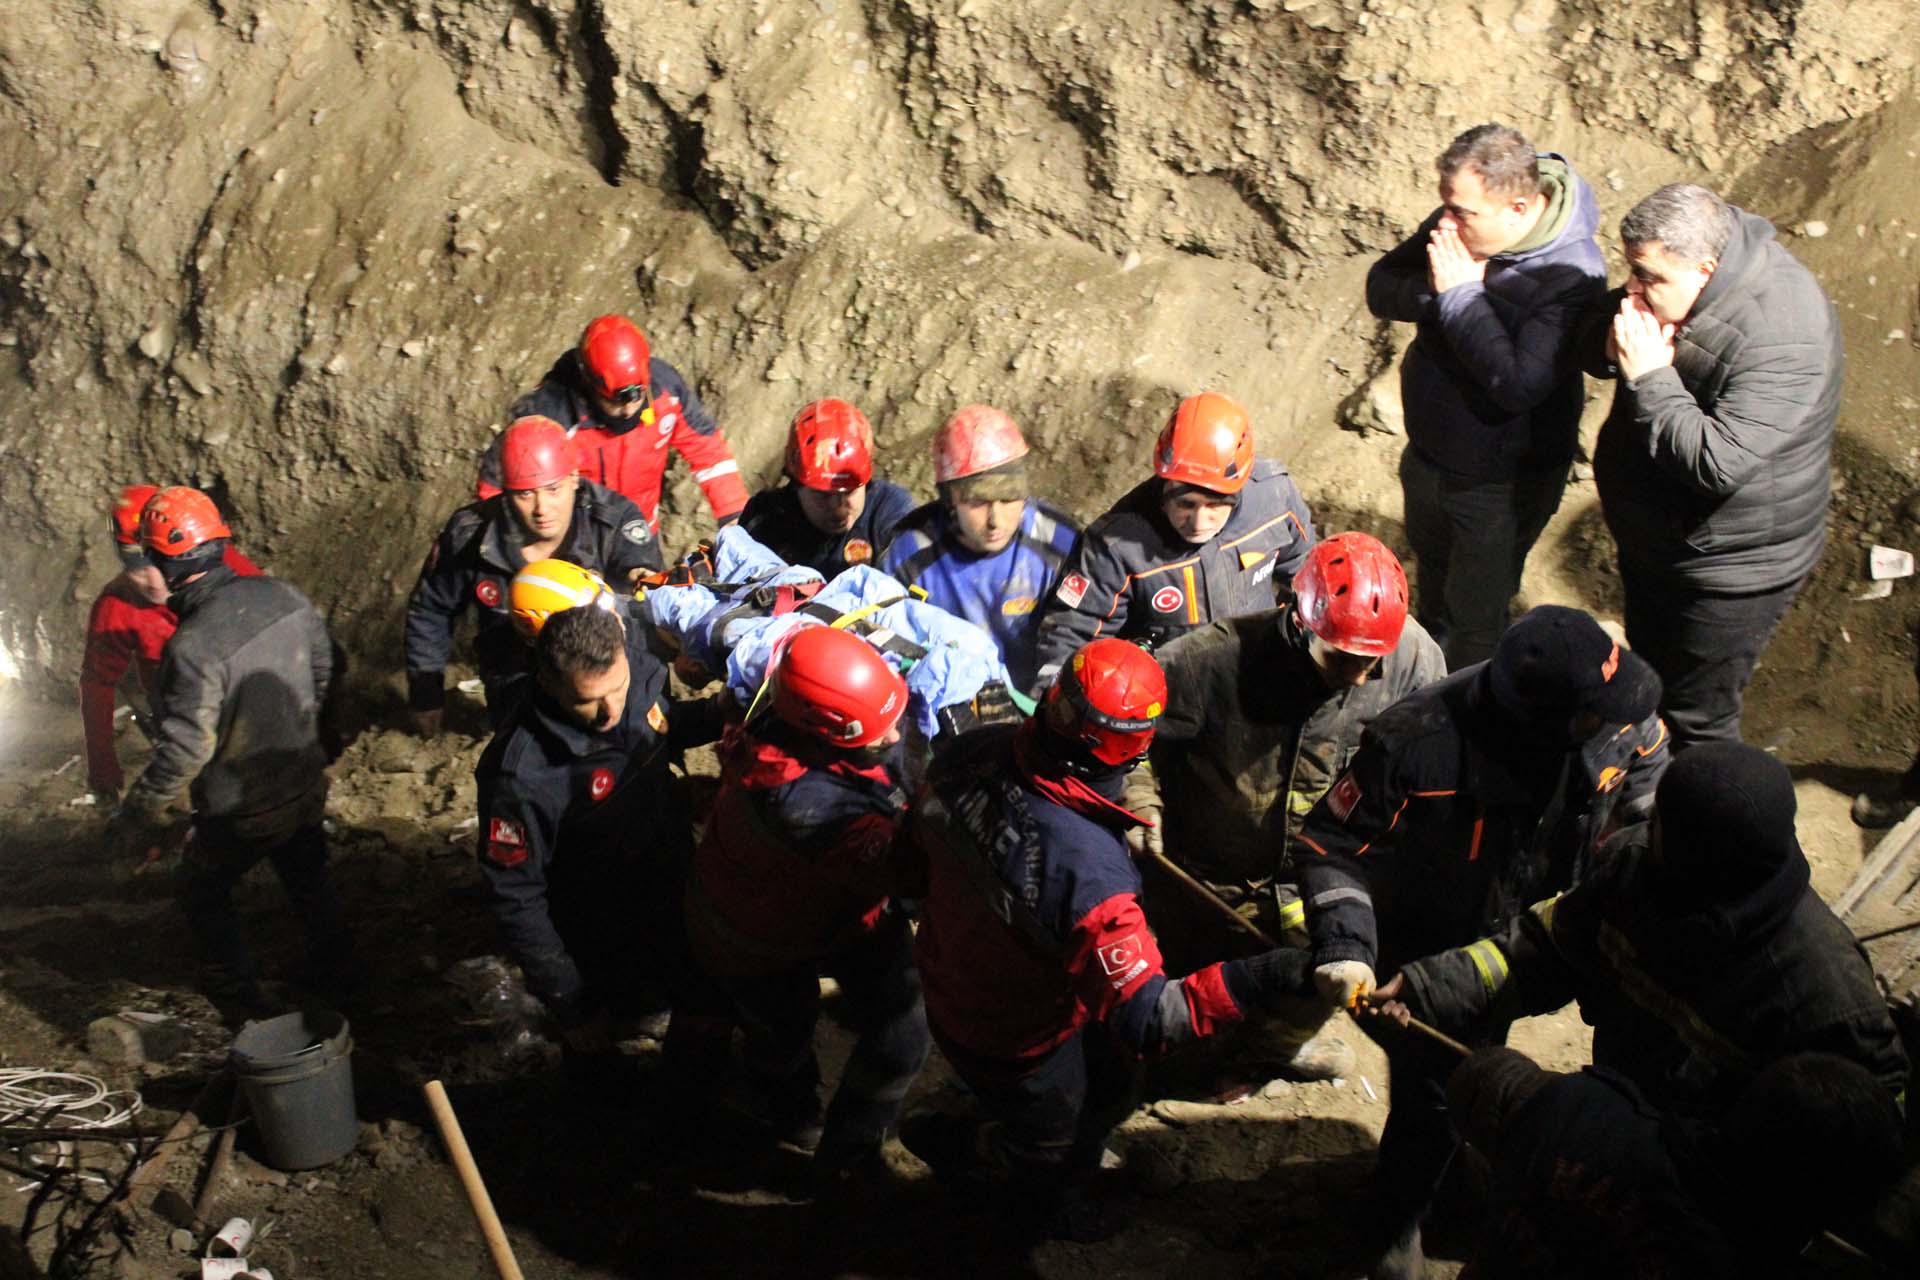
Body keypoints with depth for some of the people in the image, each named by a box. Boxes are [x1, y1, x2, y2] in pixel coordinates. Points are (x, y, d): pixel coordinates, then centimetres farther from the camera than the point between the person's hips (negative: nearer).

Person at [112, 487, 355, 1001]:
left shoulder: (193, 647, -32)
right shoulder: (283, 596, -11)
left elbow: (183, 750, -29)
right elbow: (321, 665, 6)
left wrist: (140, 819, -15)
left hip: (242, 814, -6)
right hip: (306, 789, 6)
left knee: (203, 892, 22)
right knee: (309, 882, 28)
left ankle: (235, 990, 34)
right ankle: (336, 973, 44)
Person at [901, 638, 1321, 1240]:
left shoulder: (972, 753, -24)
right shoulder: (1087, 869, -45)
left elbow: (919, 837, -2)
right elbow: (1144, 1018, -41)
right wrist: (1251, 983, -41)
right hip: (1014, 1041, -7)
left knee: (1113, 1079, 32)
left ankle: (1055, 1195, 56)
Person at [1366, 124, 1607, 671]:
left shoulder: (1571, 274, -32)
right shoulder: (1452, 226, -13)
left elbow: (1518, 384, -38)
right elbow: (1381, 287, -7)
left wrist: (1459, 293, -33)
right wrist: (1434, 290, -29)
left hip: (1500, 482, -7)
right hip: (1428, 454, 7)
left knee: (1476, 616, 12)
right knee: (1431, 566, 32)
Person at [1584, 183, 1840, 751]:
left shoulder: (1783, 340, -35)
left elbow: (1718, 463, -40)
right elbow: (1592, 338, 3)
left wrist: (1649, 375, -34)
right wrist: (1614, 344, -21)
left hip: (1727, 568, -9)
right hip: (1651, 535, 9)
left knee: (1695, 717, 7)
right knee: (1648, 676, 29)